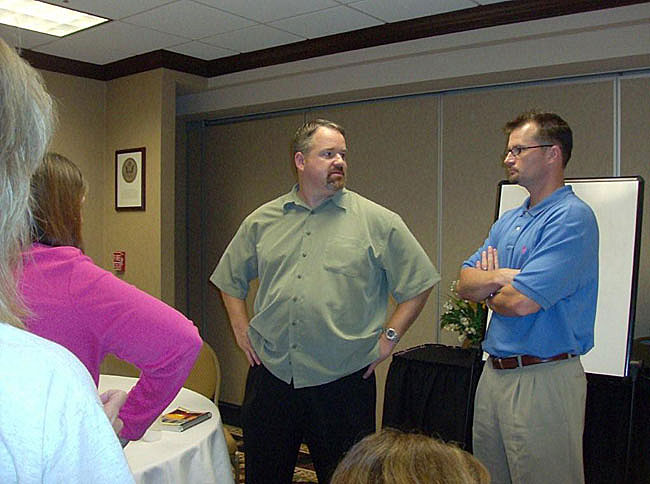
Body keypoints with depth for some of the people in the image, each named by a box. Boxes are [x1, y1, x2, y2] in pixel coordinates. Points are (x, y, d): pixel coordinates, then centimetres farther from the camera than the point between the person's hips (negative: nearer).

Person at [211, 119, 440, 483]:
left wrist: (389, 337, -3)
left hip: (344, 383, -2)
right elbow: (231, 279, 19)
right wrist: (241, 328, 8)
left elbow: (419, 283, 2)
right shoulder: (261, 221, 7)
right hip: (270, 377, 3)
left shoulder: (380, 223, -2)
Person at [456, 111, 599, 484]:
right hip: (495, 373, 8)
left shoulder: (572, 218, -15)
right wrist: (502, 277, -14)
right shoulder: (508, 222, 13)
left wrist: (489, 291, -2)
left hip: (544, 379, -8)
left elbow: (522, 302, -24)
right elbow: (465, 283, 6)